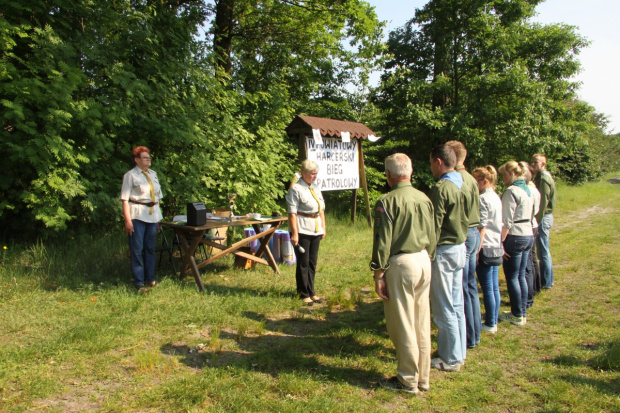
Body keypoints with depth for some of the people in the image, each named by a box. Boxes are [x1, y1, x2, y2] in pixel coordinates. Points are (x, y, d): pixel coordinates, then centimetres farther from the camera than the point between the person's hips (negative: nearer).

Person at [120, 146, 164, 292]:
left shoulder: (153, 174, 14)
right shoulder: (130, 175, -4)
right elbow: (125, 199, -9)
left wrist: (159, 217, 13)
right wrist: (127, 220, -16)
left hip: (153, 215, 6)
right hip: (137, 215, -6)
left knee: (150, 248, 12)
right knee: (137, 249, -2)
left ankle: (150, 279, 21)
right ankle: (138, 282, 6)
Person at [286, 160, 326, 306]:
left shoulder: (316, 188, 13)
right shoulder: (296, 189, -10)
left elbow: (321, 209, 18)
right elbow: (292, 213, -15)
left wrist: (323, 228, 13)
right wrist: (294, 233, -18)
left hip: (315, 230, 7)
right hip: (302, 231, -7)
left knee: (312, 263, 12)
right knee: (303, 263, 2)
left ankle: (311, 292, 23)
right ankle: (304, 294, 14)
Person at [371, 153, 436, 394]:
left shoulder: (387, 202, -13)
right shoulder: (424, 199, 6)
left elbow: (382, 242, -14)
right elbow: (432, 237, 12)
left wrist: (379, 275, -8)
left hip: (400, 264, -7)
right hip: (424, 261, 7)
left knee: (402, 325, 5)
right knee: (422, 323, 15)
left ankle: (408, 380, 16)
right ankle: (423, 378, 26)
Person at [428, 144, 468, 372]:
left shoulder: (441, 188, -19)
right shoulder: (461, 184, 7)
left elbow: (434, 225, -17)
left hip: (444, 251, -9)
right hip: (460, 248, 9)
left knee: (444, 309, 2)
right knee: (457, 305, 17)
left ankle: (450, 359, 12)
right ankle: (459, 352, 28)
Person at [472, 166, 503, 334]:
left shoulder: (483, 199, -15)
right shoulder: (496, 197, 11)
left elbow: (482, 227, -17)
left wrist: (476, 251, -15)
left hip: (485, 248, -9)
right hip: (496, 247, 9)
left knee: (487, 288, 0)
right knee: (494, 287, 14)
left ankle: (490, 324, 9)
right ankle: (494, 321, 22)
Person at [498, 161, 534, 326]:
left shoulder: (511, 191, -15)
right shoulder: (527, 189, 12)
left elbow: (507, 222, -19)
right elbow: (527, 215, 14)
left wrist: (500, 242, -16)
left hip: (515, 237, -9)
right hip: (529, 235, 9)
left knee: (512, 277, 2)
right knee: (521, 276, 15)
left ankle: (517, 315, 9)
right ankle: (523, 313, 22)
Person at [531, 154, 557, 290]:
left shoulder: (543, 178, -15)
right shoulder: (541, 177, 15)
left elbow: (543, 202, -20)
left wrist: (537, 221, -20)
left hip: (543, 217, -10)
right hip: (546, 216, 10)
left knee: (543, 251, -3)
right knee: (544, 251, 17)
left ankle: (545, 282, 4)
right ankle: (547, 280, 26)